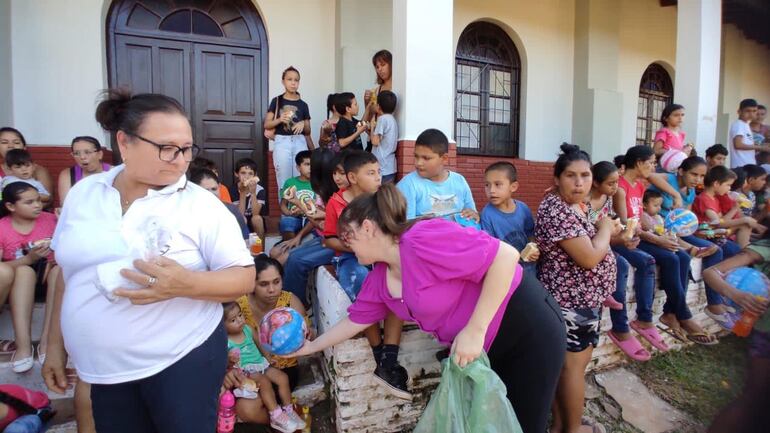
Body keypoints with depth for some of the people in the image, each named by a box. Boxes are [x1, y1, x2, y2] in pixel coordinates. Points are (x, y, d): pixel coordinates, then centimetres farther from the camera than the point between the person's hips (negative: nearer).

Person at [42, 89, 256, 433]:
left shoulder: (201, 204, -12)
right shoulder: (83, 193, 3)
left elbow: (244, 277, -11)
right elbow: (71, 272, 13)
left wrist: (187, 284, -28)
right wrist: (56, 343, 16)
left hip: (183, 359, -4)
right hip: (104, 368, 4)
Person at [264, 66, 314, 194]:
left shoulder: (303, 104, 10)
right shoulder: (277, 101, 6)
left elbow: (308, 131, 14)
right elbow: (267, 124, 4)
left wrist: (303, 124, -7)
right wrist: (280, 120, -13)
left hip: (300, 142, 2)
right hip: (282, 142, -1)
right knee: (284, 182, -1)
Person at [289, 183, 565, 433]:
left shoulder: (421, 240, -28)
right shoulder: (379, 278, 2)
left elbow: (506, 255, -31)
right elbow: (355, 320, 15)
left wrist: (475, 330, -29)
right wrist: (312, 346, 22)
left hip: (528, 326, -8)